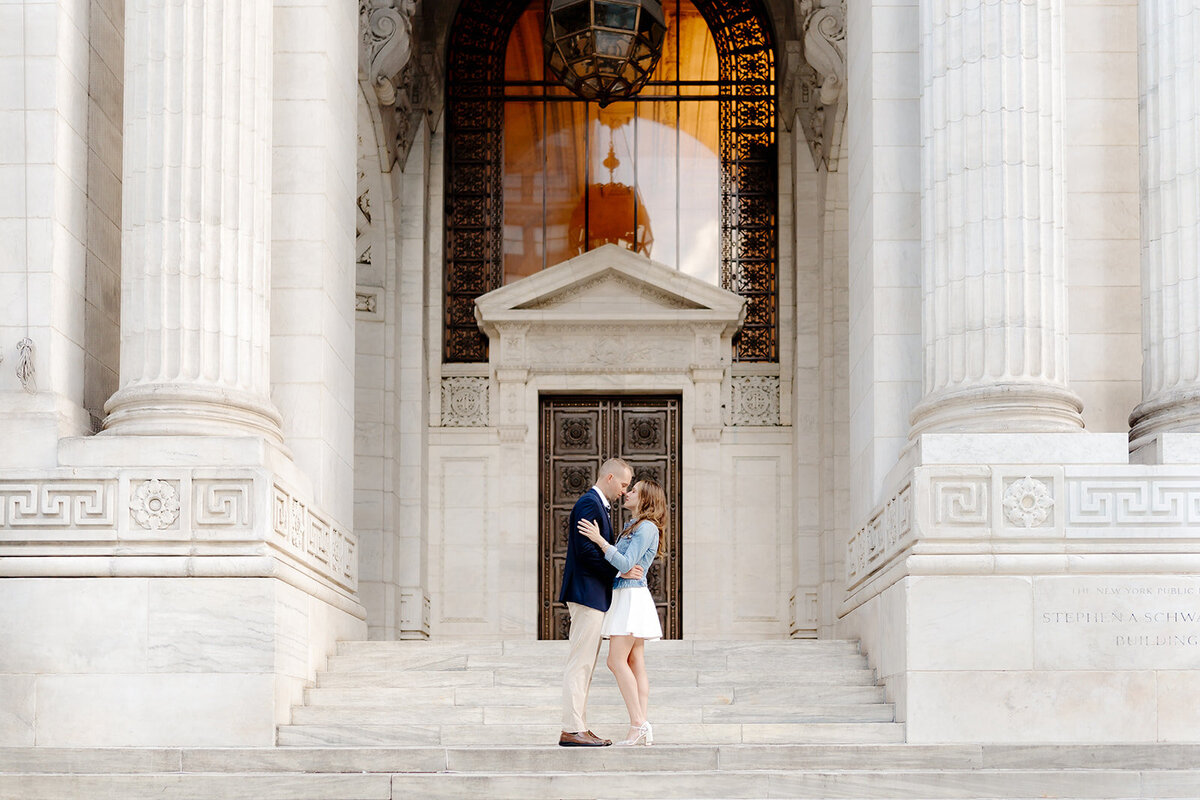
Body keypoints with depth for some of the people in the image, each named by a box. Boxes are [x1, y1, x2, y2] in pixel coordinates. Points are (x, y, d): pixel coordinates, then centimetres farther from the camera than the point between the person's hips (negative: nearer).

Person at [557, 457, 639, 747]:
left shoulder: (597, 505, 20)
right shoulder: (589, 503, -12)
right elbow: (586, 550, -20)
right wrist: (619, 571, -14)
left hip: (593, 596, 11)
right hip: (587, 593, -11)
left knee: (585, 665, 10)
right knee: (579, 663, -10)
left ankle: (579, 727, 13)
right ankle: (571, 730, -9)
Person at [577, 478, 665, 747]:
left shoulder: (647, 528, -11)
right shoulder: (632, 527, 19)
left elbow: (626, 563, -20)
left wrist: (600, 540, -24)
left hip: (631, 596, -10)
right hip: (623, 596, 10)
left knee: (617, 660, -14)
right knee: (636, 663, 3)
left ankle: (638, 724, -15)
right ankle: (643, 729, -1)